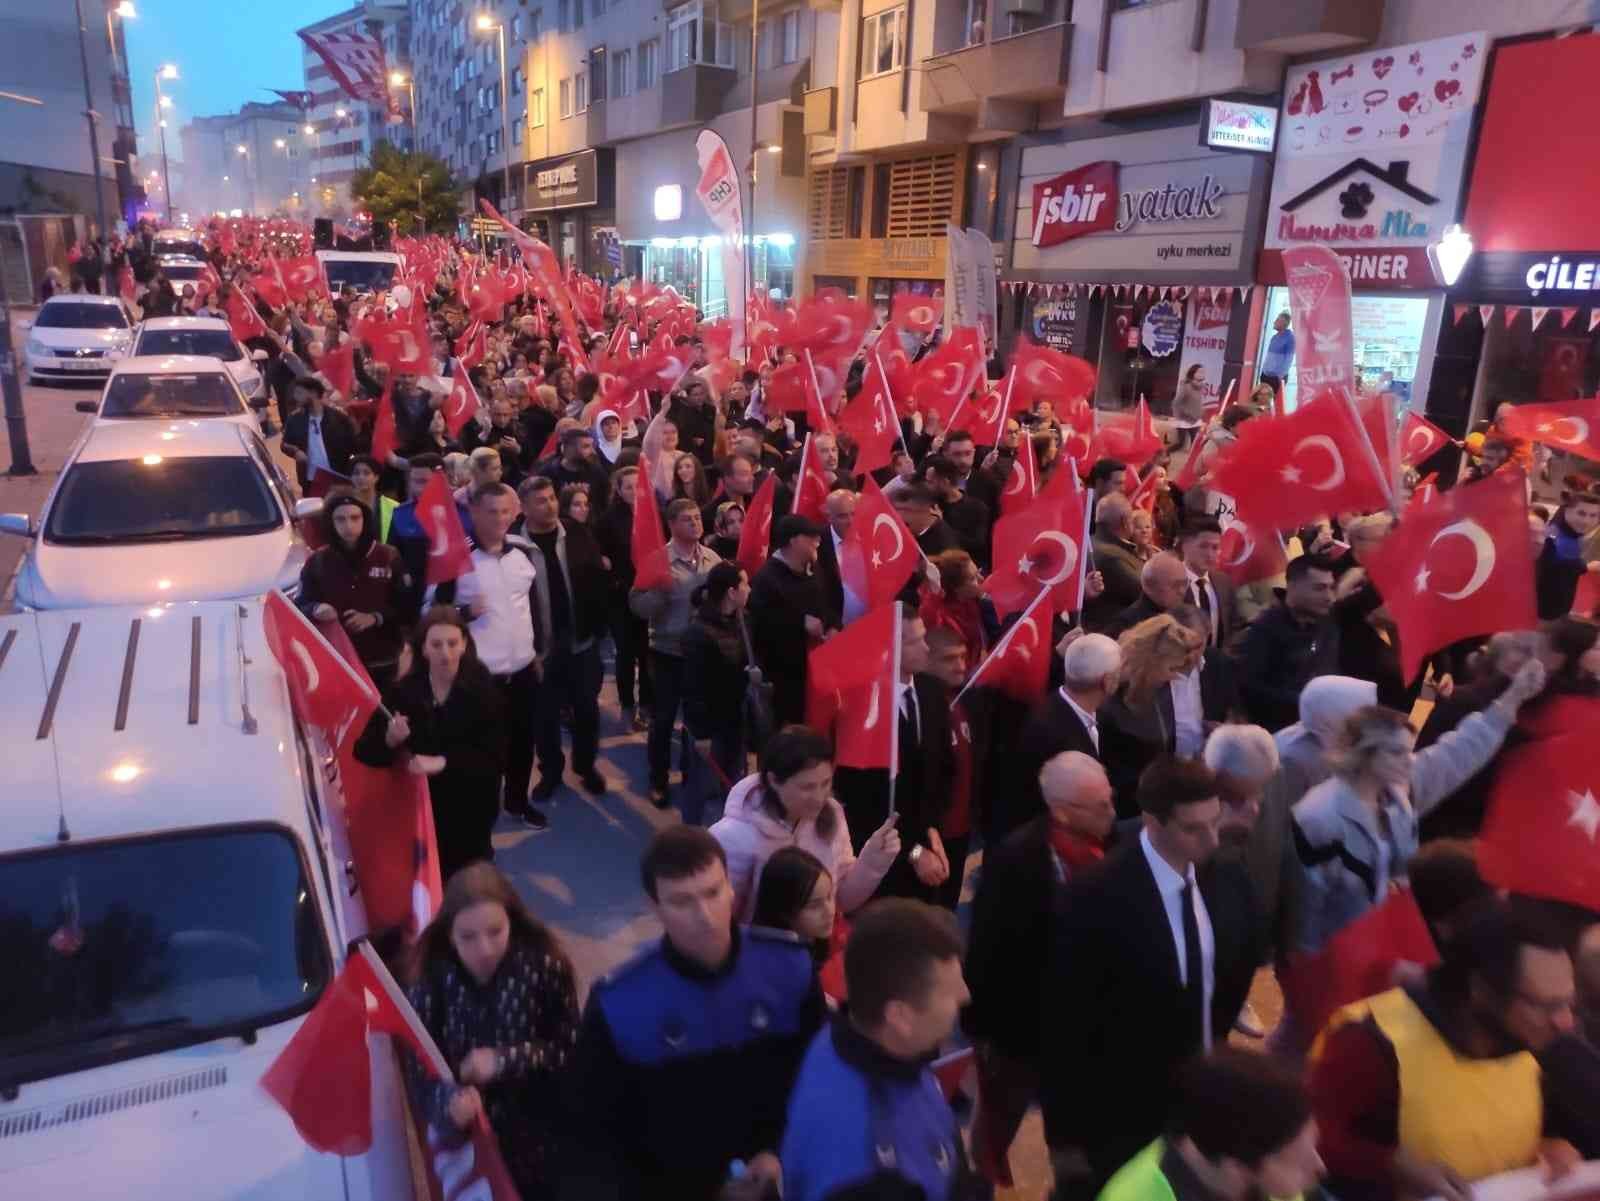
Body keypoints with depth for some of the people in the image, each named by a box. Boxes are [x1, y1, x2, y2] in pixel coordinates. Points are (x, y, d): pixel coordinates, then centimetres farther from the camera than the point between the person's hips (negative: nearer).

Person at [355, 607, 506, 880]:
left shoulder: (481, 690, -14)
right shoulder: (404, 690, -9)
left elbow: (495, 758, -17)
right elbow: (364, 751, -7)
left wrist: (443, 762, -27)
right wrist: (389, 741, -27)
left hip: (470, 809, -1)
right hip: (423, 804, 1)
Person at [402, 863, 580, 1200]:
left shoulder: (544, 964, -16)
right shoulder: (433, 976, -13)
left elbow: (571, 1050, -12)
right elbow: (417, 1064, -13)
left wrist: (504, 1061, -23)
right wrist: (449, 1099, -33)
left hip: (538, 1143, 0)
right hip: (466, 1147, 1)